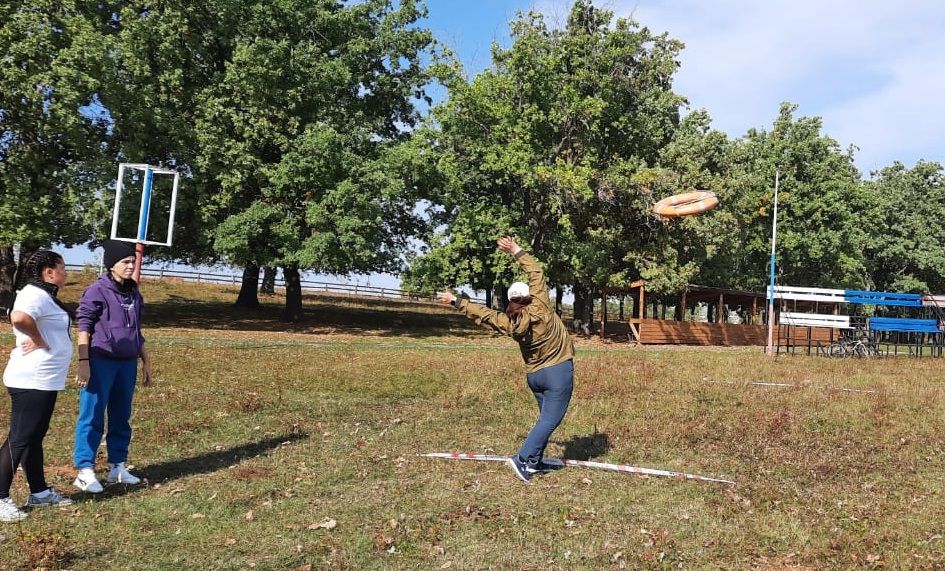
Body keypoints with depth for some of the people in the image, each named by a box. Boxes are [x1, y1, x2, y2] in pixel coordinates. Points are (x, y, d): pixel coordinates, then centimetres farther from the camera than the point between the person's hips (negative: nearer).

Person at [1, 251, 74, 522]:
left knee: (35, 437, 17)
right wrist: (39, 340, -23)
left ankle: (39, 492, 27)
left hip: (44, 380, 11)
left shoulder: (43, 295, 14)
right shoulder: (36, 294, -18)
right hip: (31, 381, -11)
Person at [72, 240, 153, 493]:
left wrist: (146, 362, 19)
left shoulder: (133, 294, 13)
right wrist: (84, 363, -16)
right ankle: (85, 471, 4)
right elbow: (83, 327, -10)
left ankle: (117, 467, 22)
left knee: (121, 417, 12)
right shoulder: (97, 291, -7)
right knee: (92, 417, -2)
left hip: (127, 364, 6)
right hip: (100, 363, -6)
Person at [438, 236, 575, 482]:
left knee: (546, 417, 20)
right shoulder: (540, 308, -14)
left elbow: (484, 313, 2)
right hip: (558, 370, -5)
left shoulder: (509, 322, -6)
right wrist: (516, 251, 0)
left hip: (534, 374, 5)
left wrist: (456, 301, 12)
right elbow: (536, 273, -8)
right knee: (551, 419, -5)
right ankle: (523, 459, -14)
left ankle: (535, 461, 21)